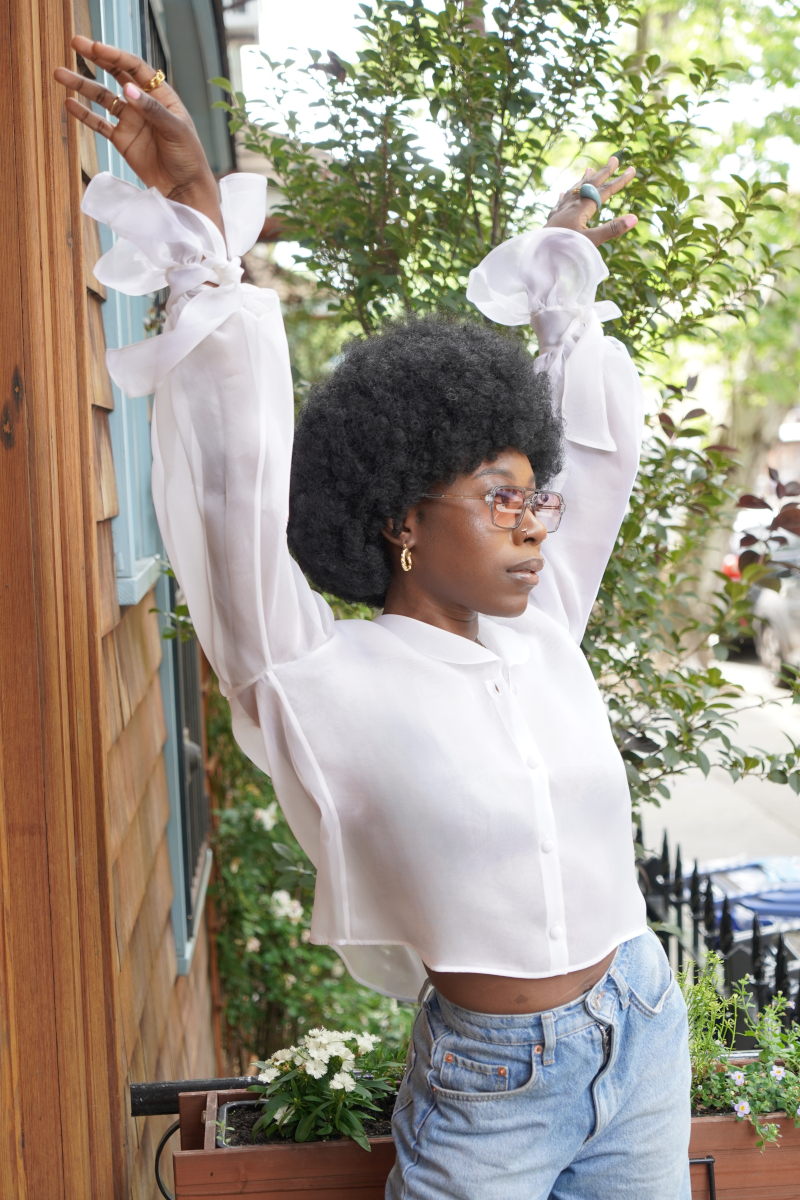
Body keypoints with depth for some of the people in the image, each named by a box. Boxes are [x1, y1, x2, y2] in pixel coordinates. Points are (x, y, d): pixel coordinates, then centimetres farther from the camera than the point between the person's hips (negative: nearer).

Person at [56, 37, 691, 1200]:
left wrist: (562, 276, 18)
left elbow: (603, 447, 11)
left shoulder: (541, 637, 0)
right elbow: (240, 488, -26)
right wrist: (204, 233, -29)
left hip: (644, 1044, 6)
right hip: (487, 1090, -5)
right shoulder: (330, 688, -15)